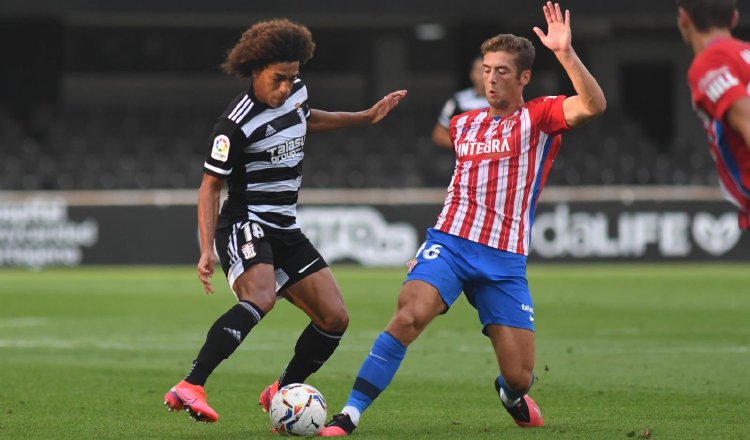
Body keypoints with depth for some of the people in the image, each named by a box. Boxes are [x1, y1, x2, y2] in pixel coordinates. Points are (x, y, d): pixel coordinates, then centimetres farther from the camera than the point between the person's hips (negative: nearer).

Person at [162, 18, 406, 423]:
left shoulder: (295, 93, 6)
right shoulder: (237, 124, -17)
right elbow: (210, 186, -13)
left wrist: (366, 116, 32)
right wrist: (207, 250, -22)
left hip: (285, 230, 8)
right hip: (245, 225, -8)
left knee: (335, 318, 1)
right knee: (261, 299, -36)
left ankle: (281, 393, 19)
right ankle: (189, 389, -43)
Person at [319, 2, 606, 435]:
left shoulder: (540, 117, 2)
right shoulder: (463, 124, 16)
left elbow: (593, 105, -20)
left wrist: (565, 53, -29)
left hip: (505, 260, -2)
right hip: (450, 243, 2)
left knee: (520, 376, -4)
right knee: (409, 315, -28)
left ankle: (512, 392, 37)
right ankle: (348, 416, -29)